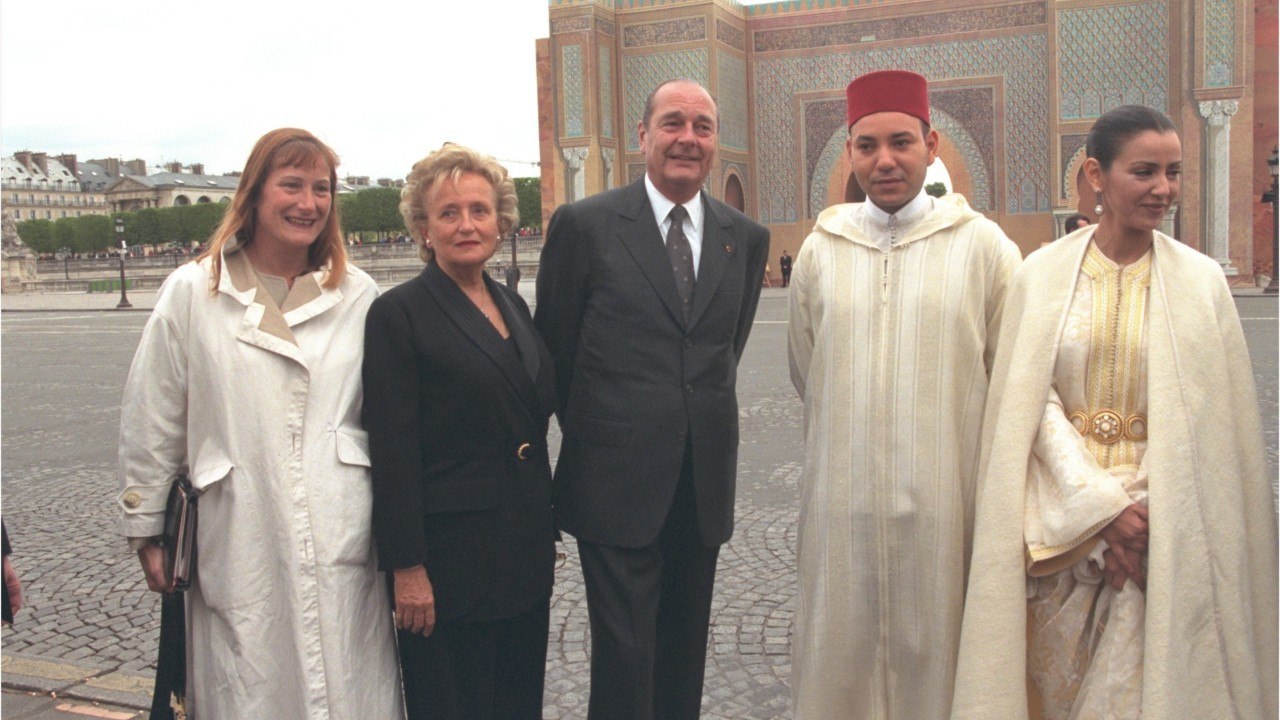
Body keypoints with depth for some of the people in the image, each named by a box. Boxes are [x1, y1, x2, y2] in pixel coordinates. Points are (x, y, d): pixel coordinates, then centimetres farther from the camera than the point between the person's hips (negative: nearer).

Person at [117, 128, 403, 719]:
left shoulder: (358, 296, 5)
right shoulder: (192, 293, 2)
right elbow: (149, 426, 6)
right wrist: (146, 533, 8)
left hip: (343, 548, 1)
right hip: (239, 548, -1)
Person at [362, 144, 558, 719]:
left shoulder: (512, 305, 11)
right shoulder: (399, 313, -10)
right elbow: (392, 449, -13)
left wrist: (546, 530, 16)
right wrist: (406, 567, -16)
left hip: (526, 551, 7)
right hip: (449, 556, -6)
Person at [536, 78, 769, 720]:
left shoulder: (746, 238, 7)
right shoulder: (584, 224, -4)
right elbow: (555, 348, 3)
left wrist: (705, 419, 13)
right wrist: (591, 429, 7)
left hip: (704, 484, 4)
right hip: (618, 480, -4)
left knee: (685, 650, 16)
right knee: (625, 653, 0)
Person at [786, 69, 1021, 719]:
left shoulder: (984, 246, -3)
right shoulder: (820, 250, 5)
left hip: (944, 502, -2)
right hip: (842, 501, 2)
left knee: (935, 655, 9)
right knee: (840, 658, 10)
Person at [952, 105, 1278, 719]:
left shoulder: (1200, 280, 0)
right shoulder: (1043, 274, -1)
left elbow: (1203, 416, -2)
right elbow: (1032, 399, -5)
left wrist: (1139, 509, -12)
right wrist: (1103, 504, -13)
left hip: (1165, 526, 0)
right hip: (1062, 517, 1)